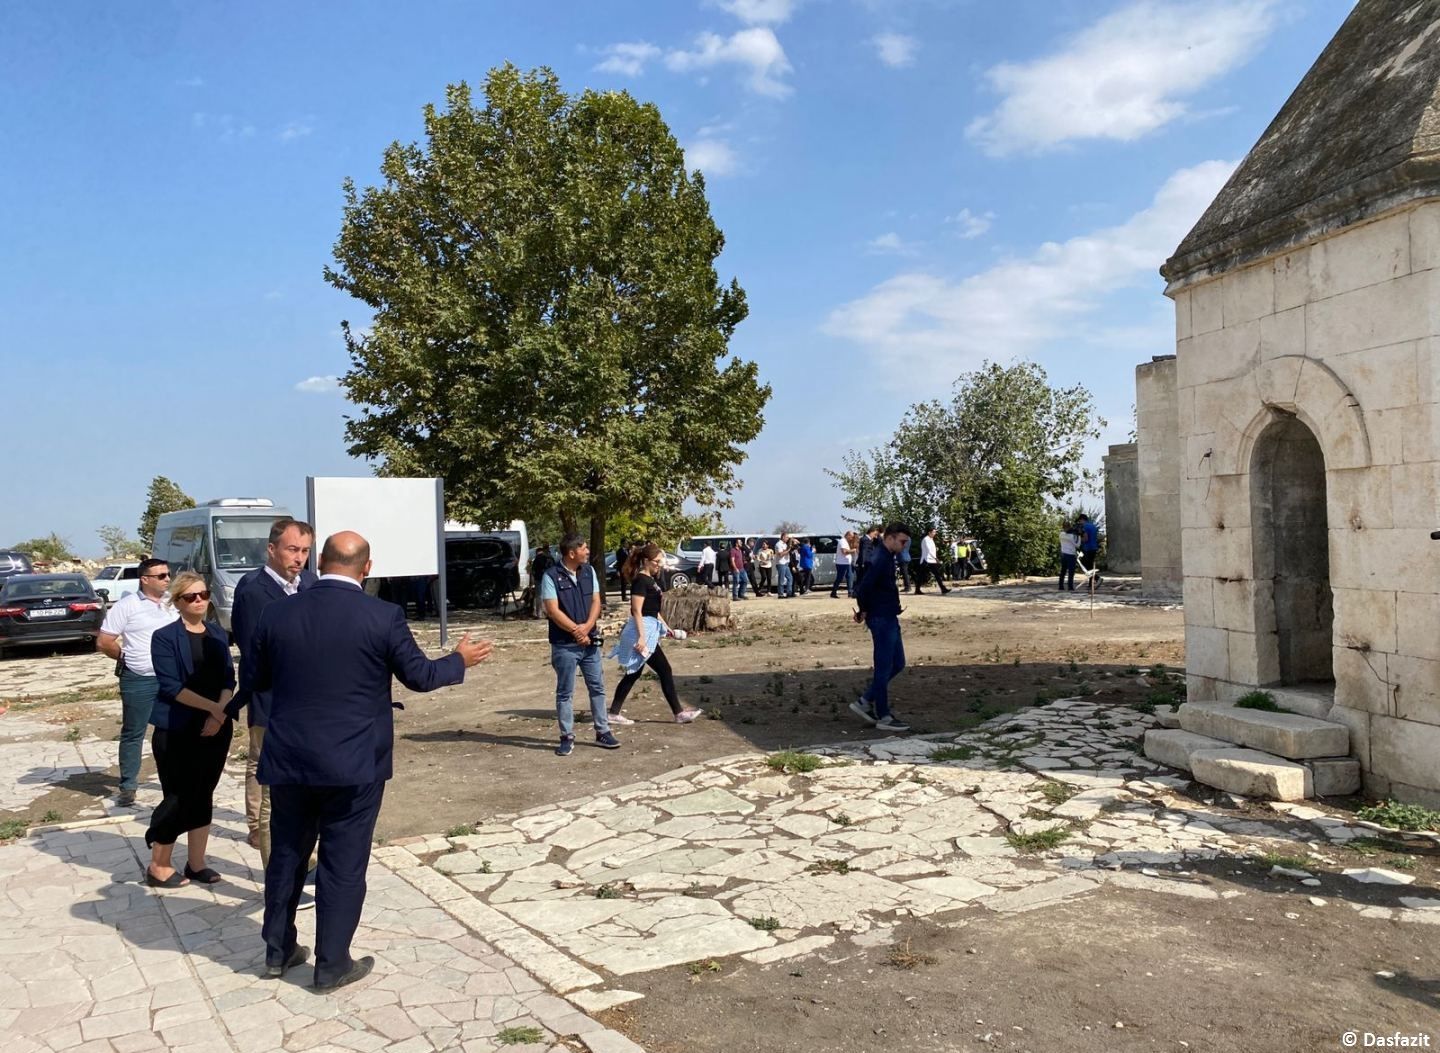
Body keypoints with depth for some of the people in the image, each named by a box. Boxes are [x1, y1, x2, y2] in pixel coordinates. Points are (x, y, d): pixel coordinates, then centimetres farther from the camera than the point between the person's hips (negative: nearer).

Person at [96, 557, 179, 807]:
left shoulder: (172, 605, 6)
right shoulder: (127, 605, -7)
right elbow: (103, 642, -5)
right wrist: (128, 658, 3)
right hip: (138, 681, -4)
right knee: (133, 734, 6)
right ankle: (127, 786, 14)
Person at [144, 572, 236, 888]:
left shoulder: (218, 633, 9)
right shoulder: (164, 637, -6)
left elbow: (229, 678, 4)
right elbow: (171, 686, -14)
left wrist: (220, 713, -12)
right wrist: (212, 707, -18)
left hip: (216, 728, 5)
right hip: (176, 730, -5)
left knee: (203, 796, 10)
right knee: (178, 798, 0)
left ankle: (196, 863, 21)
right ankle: (158, 866, 17)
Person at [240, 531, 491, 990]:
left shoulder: (277, 614, -2)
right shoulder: (383, 616, -13)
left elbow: (260, 680, 11)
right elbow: (419, 675, -4)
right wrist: (460, 660, 14)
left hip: (288, 760, 4)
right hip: (354, 763, -4)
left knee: (286, 855, 20)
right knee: (343, 864, 8)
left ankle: (278, 950, 33)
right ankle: (332, 965, 18)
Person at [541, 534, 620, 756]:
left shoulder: (589, 571, 6)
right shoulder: (551, 576, -11)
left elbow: (596, 602, 4)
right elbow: (553, 611, -15)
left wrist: (587, 627, -13)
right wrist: (576, 631, -14)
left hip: (590, 641, 5)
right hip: (564, 645, -5)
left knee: (597, 687, 10)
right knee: (565, 693, 4)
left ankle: (602, 732, 20)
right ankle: (567, 738, 13)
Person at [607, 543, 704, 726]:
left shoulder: (650, 580, 14)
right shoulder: (640, 580, -15)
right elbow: (637, 610, -20)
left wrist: (666, 627, 21)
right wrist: (641, 637, -25)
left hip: (648, 630, 10)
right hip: (642, 630, -10)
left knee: (634, 673, 12)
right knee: (664, 671, -3)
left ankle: (614, 713, 16)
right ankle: (679, 713, 4)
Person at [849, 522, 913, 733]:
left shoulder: (887, 557, 13)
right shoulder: (880, 559, -19)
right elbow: (863, 589, -27)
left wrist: (865, 611, 12)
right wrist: (864, 611, -10)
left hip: (889, 618, 10)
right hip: (882, 619, -10)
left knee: (897, 663, 16)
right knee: (884, 667, -1)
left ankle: (865, 702, 20)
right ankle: (884, 717, 9)